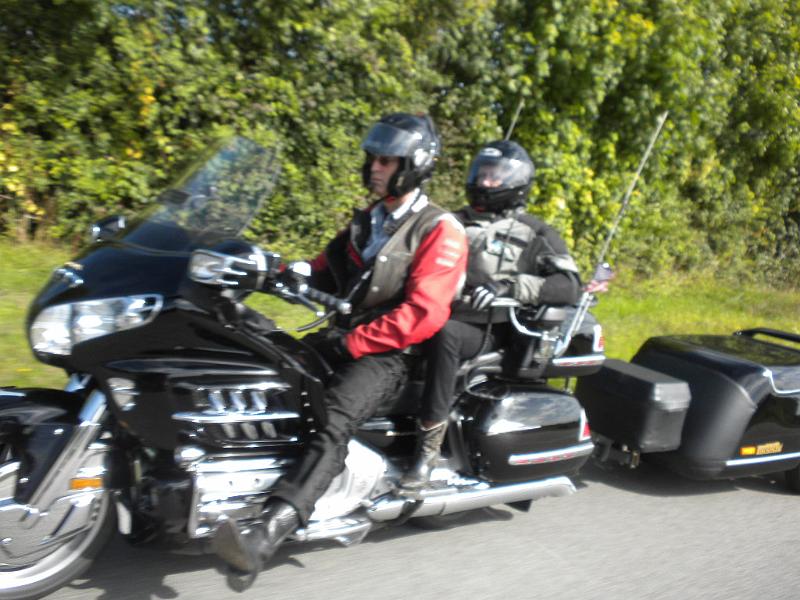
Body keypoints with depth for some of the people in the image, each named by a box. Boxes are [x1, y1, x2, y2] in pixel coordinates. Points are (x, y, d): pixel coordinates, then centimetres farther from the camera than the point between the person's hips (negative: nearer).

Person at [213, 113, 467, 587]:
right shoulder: (367, 222, 21)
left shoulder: (440, 230, -6)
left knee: (332, 424, -32)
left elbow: (423, 315, -17)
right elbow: (324, 273, 21)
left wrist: (351, 343, -19)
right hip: (350, 338, 8)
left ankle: (262, 540, -46)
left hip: (391, 353, -8)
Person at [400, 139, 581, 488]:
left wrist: (508, 286, -20)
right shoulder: (456, 223, 24)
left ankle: (428, 448, -33)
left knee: (444, 333, -36)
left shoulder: (536, 234, 7)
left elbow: (570, 286, -7)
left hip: (488, 331, -5)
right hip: (439, 317, 5)